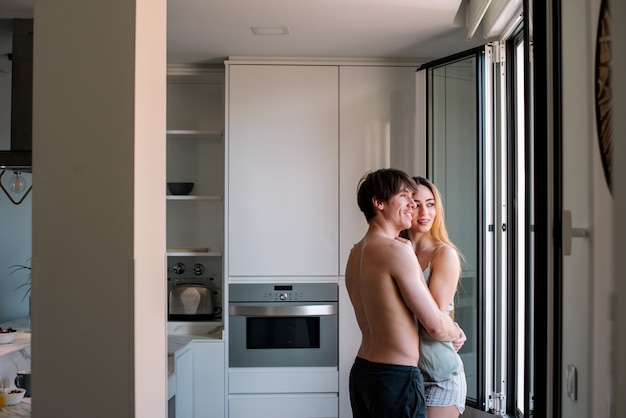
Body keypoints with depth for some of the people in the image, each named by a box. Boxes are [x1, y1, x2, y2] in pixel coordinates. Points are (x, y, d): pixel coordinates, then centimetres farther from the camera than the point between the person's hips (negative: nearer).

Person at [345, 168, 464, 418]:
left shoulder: (356, 253, 9)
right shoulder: (397, 249, -17)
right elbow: (436, 326, -13)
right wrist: (456, 332, 8)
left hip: (362, 372, 9)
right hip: (396, 378, -9)